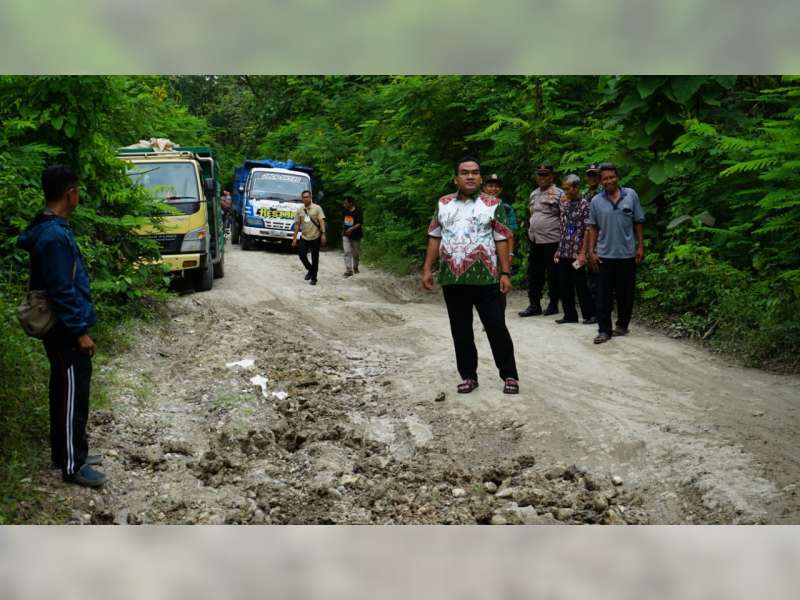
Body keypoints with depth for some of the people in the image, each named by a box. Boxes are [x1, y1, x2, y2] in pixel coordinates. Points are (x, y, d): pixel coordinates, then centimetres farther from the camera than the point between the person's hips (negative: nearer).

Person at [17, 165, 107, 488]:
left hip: (61, 329, 10)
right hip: (66, 332, -10)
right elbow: (61, 291, -23)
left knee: (64, 393, 18)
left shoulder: (47, 228, 9)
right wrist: (80, 332, -18)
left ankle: (64, 453, 29)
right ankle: (73, 466, 7)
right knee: (73, 396, -2)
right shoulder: (55, 236, -23)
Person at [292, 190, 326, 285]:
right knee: (302, 255, -4)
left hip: (315, 237, -3)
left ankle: (313, 278, 11)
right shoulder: (299, 210, 6)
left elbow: (321, 221, -8)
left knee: (315, 258, 1)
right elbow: (297, 225, 9)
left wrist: (323, 234, -20)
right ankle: (310, 269, 24)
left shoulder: (317, 208, -3)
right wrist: (294, 238, 6)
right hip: (304, 237, 3)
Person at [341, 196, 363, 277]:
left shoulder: (358, 211, -14)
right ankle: (348, 270, -12)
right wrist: (343, 229, 12)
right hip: (346, 235, 3)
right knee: (347, 252, -9)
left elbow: (360, 223, -19)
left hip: (355, 235, -3)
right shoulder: (344, 211, 3)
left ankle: (355, 267, 33)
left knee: (355, 253, 11)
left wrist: (352, 228, -30)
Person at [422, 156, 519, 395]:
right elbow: (434, 237, 12)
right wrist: (427, 269, 6)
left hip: (485, 278, -3)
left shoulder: (492, 204, 0)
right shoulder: (443, 204, 9)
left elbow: (501, 241, -2)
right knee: (460, 330, 9)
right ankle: (468, 376, 19)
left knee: (496, 327, -1)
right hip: (452, 279, 3)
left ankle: (509, 375, 10)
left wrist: (505, 273, -8)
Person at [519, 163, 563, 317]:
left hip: (551, 241, -7)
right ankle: (534, 305, 14)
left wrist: (563, 238, -11)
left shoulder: (558, 194, -5)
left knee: (553, 274, 2)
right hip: (534, 241, 7)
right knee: (534, 273, 7)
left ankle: (553, 304, 12)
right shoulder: (533, 194, 16)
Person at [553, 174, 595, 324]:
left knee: (580, 285, -2)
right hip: (563, 252, 7)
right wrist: (558, 249, 14)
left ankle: (589, 314, 9)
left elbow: (587, 230, -11)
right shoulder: (564, 204, 12)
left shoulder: (584, 205, -8)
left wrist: (583, 253, -15)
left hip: (576, 253, -7)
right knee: (564, 285, 9)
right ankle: (570, 314, 17)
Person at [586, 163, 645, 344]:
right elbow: (593, 228, 5)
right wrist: (591, 251, 0)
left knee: (625, 293, 8)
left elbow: (638, 222, 4)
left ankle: (622, 325, 24)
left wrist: (640, 246, 1)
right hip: (605, 254, 0)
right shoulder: (596, 201, 1)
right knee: (604, 294, -1)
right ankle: (604, 330, 2)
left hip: (627, 253, 0)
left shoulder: (631, 195, 0)